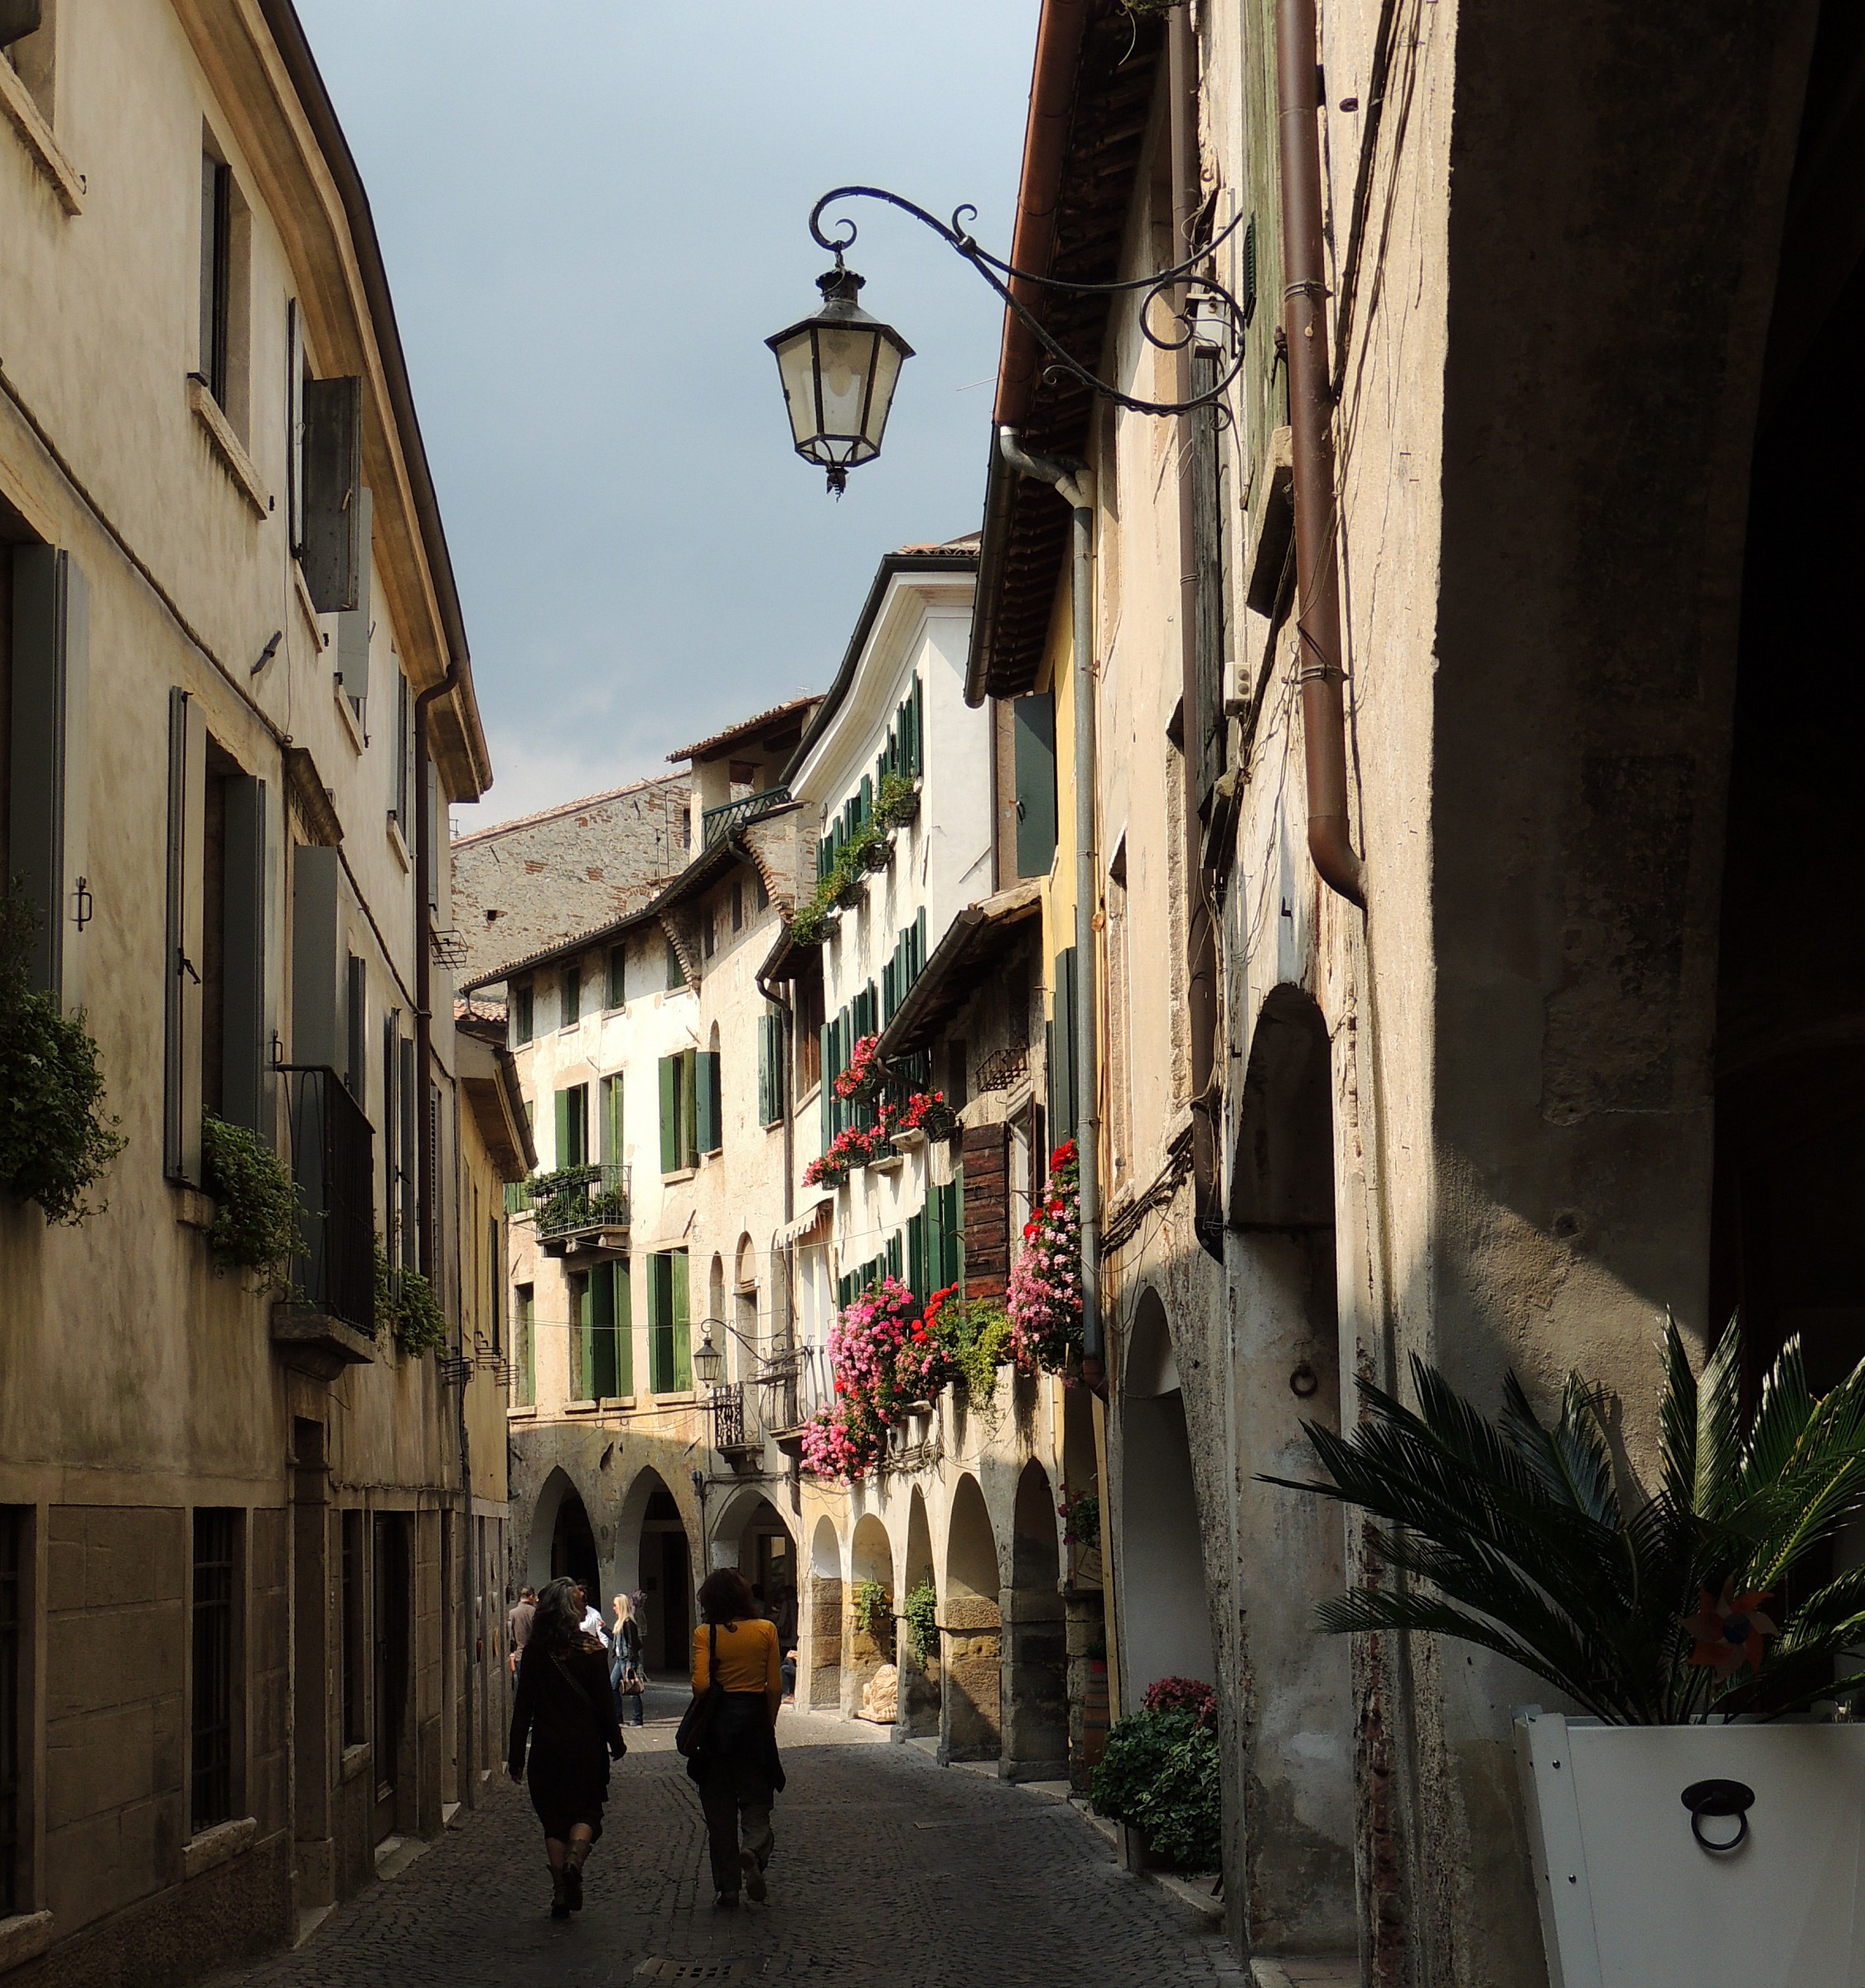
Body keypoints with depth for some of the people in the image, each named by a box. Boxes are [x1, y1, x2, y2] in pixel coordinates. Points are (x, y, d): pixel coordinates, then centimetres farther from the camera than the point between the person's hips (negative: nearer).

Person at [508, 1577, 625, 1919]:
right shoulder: (591, 1650, -6)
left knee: (554, 1819, 10)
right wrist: (615, 1743, 8)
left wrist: (516, 1756, 4)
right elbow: (605, 1702, -4)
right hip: (586, 1747, -1)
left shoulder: (534, 1653, -3)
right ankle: (575, 1858, -18)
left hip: (546, 1749, 1)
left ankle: (560, 1893, 6)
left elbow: (523, 1707, -1)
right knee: (587, 1811, 12)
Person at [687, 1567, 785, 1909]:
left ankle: (727, 1886, 9)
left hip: (718, 1721, -1)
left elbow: (700, 1685, -16)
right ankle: (754, 1850, -18)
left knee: (719, 1807, 8)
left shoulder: (706, 1634, -7)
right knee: (756, 1801, 11)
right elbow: (775, 1688, 0)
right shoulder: (766, 1630, -2)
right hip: (754, 1718, 1)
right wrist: (769, 1726, 12)